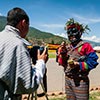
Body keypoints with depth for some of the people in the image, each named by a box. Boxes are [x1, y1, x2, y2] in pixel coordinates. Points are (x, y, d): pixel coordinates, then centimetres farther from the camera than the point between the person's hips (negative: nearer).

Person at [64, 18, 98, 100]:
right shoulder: (69, 47, 10)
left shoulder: (85, 45, -10)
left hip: (80, 81, -6)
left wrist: (78, 65, -22)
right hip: (68, 79, 7)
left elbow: (93, 62, -15)